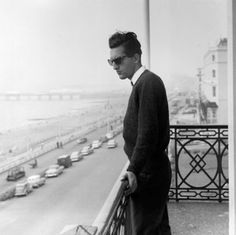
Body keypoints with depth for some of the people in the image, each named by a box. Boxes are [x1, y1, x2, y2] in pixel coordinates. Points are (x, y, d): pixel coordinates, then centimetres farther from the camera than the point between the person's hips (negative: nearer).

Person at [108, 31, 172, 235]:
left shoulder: (148, 82, -17)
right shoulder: (144, 82, 13)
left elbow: (148, 132, -25)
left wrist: (133, 170, -27)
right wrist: (135, 168, 13)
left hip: (147, 174, -10)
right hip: (155, 171, 10)